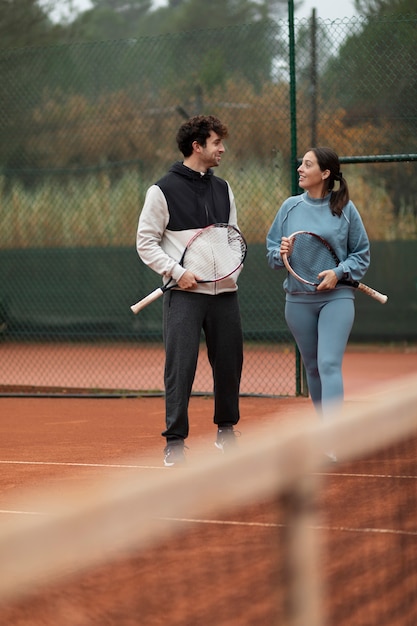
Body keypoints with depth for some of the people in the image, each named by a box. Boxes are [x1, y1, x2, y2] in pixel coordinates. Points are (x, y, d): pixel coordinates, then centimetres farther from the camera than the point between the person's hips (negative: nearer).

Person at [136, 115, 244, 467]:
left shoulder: (223, 189, 14)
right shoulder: (163, 191, -3)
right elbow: (146, 243, -3)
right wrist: (177, 272, -14)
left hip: (224, 293, 5)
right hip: (184, 293, -5)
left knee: (229, 362, 10)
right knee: (181, 366, -7)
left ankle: (226, 431, 28)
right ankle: (175, 442, 0)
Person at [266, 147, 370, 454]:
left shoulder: (346, 209, -1)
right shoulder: (290, 207, 5)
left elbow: (362, 254, 5)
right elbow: (272, 250, 10)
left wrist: (339, 272, -11)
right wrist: (281, 253, -12)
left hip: (337, 297, -3)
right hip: (298, 299, 3)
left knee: (330, 364, -15)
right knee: (312, 368, 10)